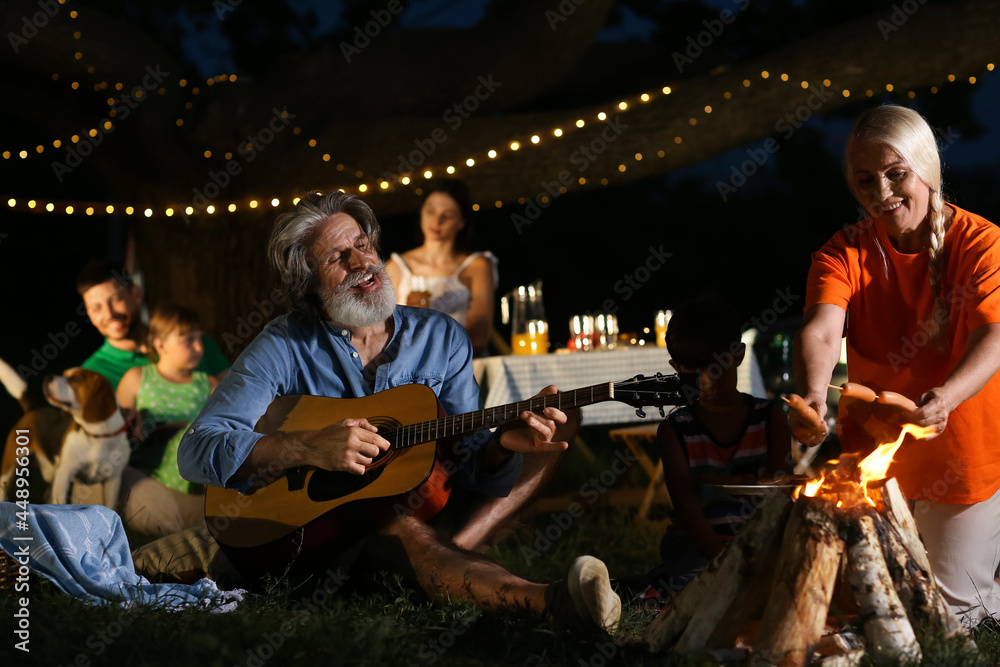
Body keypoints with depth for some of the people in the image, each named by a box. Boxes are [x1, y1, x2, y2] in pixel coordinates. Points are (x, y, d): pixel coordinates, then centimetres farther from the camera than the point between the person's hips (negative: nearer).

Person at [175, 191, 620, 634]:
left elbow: (468, 457, 1)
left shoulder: (441, 338, 6)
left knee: (558, 423, -8)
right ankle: (554, 602, -68)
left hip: (430, 506, 5)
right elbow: (196, 452, -14)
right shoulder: (285, 348, -4)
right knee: (408, 534, -40)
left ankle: (451, 555, -33)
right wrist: (309, 448, -29)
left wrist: (505, 444, -24)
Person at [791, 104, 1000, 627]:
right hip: (874, 459, 2)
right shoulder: (844, 253, -11)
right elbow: (821, 332, -28)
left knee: (951, 612, 9)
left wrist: (946, 397, -50)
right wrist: (813, 395, -50)